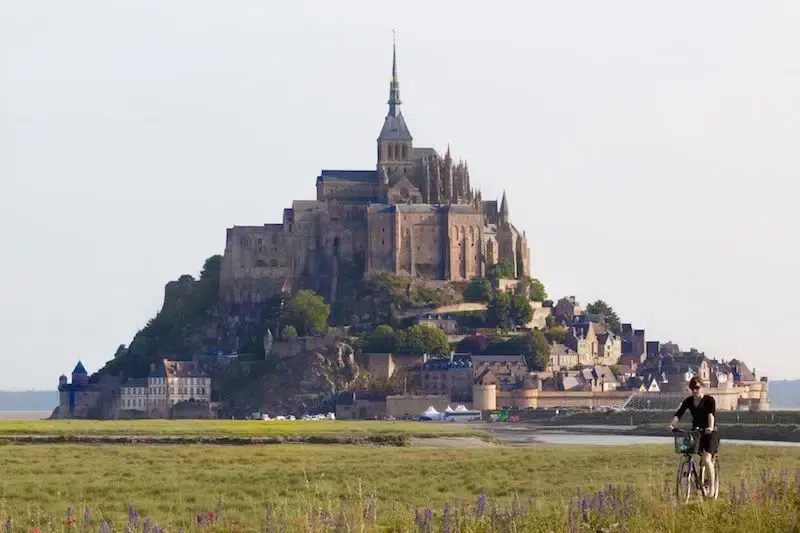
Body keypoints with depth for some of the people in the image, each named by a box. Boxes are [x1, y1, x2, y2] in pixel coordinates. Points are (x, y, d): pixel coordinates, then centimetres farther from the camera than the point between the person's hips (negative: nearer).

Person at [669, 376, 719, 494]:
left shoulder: (709, 400, -10)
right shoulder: (689, 401, 3)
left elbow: (711, 414, -27)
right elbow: (679, 414, -10)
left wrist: (711, 427, -45)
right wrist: (672, 424, -29)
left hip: (710, 432, -5)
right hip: (696, 431, 5)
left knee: (707, 459, -17)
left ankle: (712, 488, -10)